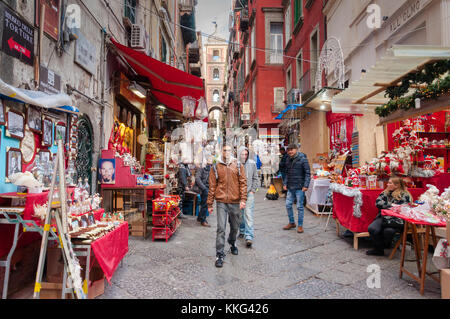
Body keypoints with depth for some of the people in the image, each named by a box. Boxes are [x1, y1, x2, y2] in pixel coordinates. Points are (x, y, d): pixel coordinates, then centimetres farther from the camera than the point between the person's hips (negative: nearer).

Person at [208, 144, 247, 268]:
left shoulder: (238, 166, 5)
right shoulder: (216, 167, 3)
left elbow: (243, 183, 2)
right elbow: (212, 186, 4)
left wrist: (243, 199, -8)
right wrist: (210, 204, 3)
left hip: (235, 202, 2)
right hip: (221, 202, -1)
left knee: (235, 227, 16)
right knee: (221, 228, -6)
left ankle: (232, 243, 44)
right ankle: (219, 255, 4)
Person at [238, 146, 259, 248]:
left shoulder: (252, 163, -1)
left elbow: (255, 178, 8)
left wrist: (253, 190, 1)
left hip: (249, 193, -1)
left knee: (248, 214, -8)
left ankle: (249, 237, -7)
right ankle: (242, 231, 34)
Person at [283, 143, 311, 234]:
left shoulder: (302, 159, -8)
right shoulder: (288, 160, 11)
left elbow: (307, 173, -10)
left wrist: (306, 185, -16)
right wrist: (285, 184, 13)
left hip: (299, 187, -6)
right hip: (290, 187, 6)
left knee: (300, 206, 1)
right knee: (288, 205, 9)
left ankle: (300, 225, 14)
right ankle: (291, 223, 26)